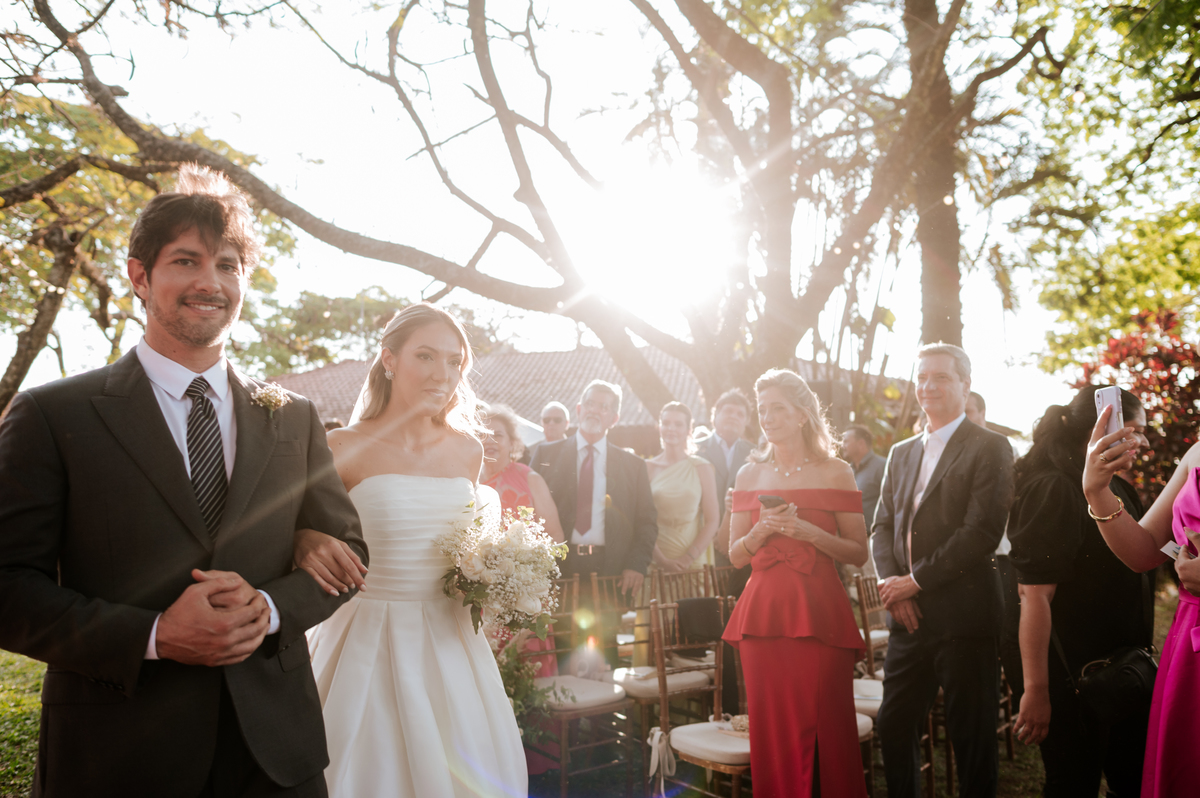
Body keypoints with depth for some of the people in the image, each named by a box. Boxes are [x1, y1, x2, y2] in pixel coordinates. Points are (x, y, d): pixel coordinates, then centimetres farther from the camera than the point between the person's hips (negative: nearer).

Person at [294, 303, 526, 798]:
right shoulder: (343, 449, -8)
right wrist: (305, 545, -27)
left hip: (449, 641, 4)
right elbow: (293, 529, -5)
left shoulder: (468, 451, 5)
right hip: (371, 641, -4)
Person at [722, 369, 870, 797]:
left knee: (825, 724, -1)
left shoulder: (835, 473, 2)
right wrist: (763, 529, -8)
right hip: (763, 611, 3)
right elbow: (735, 555, 11)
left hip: (819, 609, -2)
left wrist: (809, 532, -13)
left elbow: (859, 553, 1)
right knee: (771, 725, 4)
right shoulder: (750, 474, 10)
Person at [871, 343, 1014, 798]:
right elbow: (883, 526, 14)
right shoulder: (901, 453, 16)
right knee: (893, 728, 12)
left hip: (963, 614, -6)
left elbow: (983, 531, -13)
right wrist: (890, 582, -3)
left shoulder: (989, 448, -4)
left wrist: (916, 580, -12)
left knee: (971, 738, 5)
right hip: (910, 616, 6)